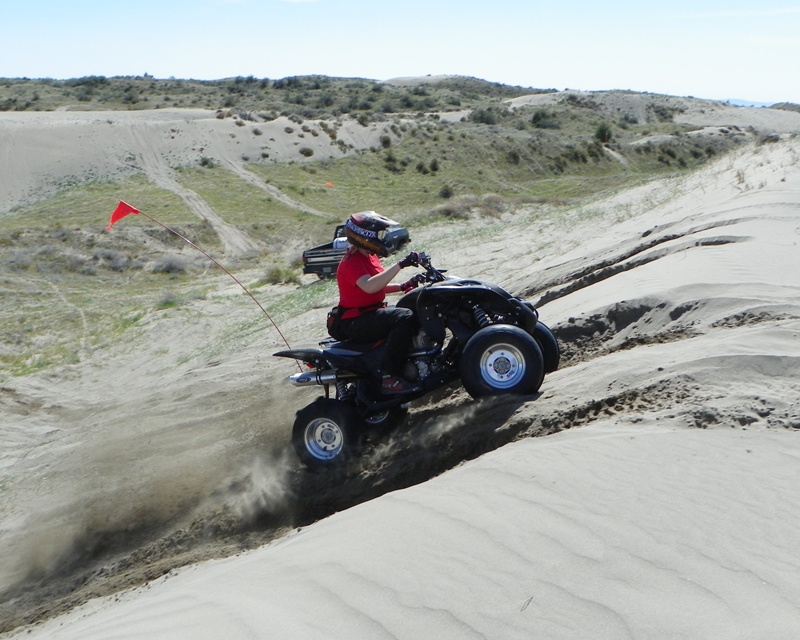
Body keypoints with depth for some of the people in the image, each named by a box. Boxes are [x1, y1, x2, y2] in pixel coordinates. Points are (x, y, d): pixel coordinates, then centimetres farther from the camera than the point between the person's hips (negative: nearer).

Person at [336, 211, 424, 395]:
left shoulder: (370, 257, 14)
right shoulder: (351, 262, -18)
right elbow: (369, 286, -36)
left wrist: (404, 287, 8)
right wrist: (400, 265, -37)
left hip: (372, 313, 11)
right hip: (356, 321, -11)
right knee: (405, 317, -31)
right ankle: (390, 377, -32)